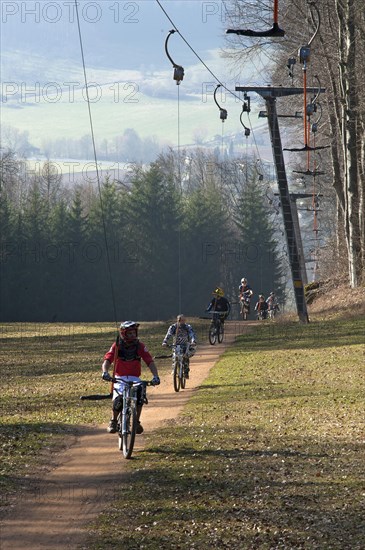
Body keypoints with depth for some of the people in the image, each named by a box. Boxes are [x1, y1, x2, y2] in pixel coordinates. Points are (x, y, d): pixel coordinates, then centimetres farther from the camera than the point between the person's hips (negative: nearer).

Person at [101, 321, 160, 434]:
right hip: (120, 378, -1)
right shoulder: (117, 346, -6)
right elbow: (107, 360, -16)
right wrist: (105, 372, -38)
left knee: (140, 394, -30)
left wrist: (155, 376, -26)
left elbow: (150, 362, -10)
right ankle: (113, 421, -1)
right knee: (118, 399, -29)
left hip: (134, 378, 1)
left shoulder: (140, 346, -4)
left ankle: (137, 422, -13)